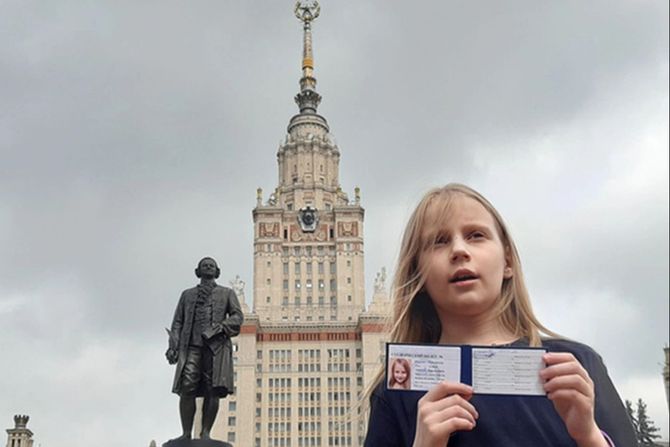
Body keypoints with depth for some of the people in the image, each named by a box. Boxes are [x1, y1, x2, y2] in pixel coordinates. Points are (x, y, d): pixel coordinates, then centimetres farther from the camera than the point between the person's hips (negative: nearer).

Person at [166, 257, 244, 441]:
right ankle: (186, 434, -9)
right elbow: (177, 322, 17)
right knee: (187, 389, -12)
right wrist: (173, 346, 2)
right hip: (192, 345, 1)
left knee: (213, 391, -10)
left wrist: (220, 327, -11)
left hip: (216, 345, -1)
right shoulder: (187, 294, 25)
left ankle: (205, 433, -9)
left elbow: (237, 317, 8)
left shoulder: (227, 293, 22)